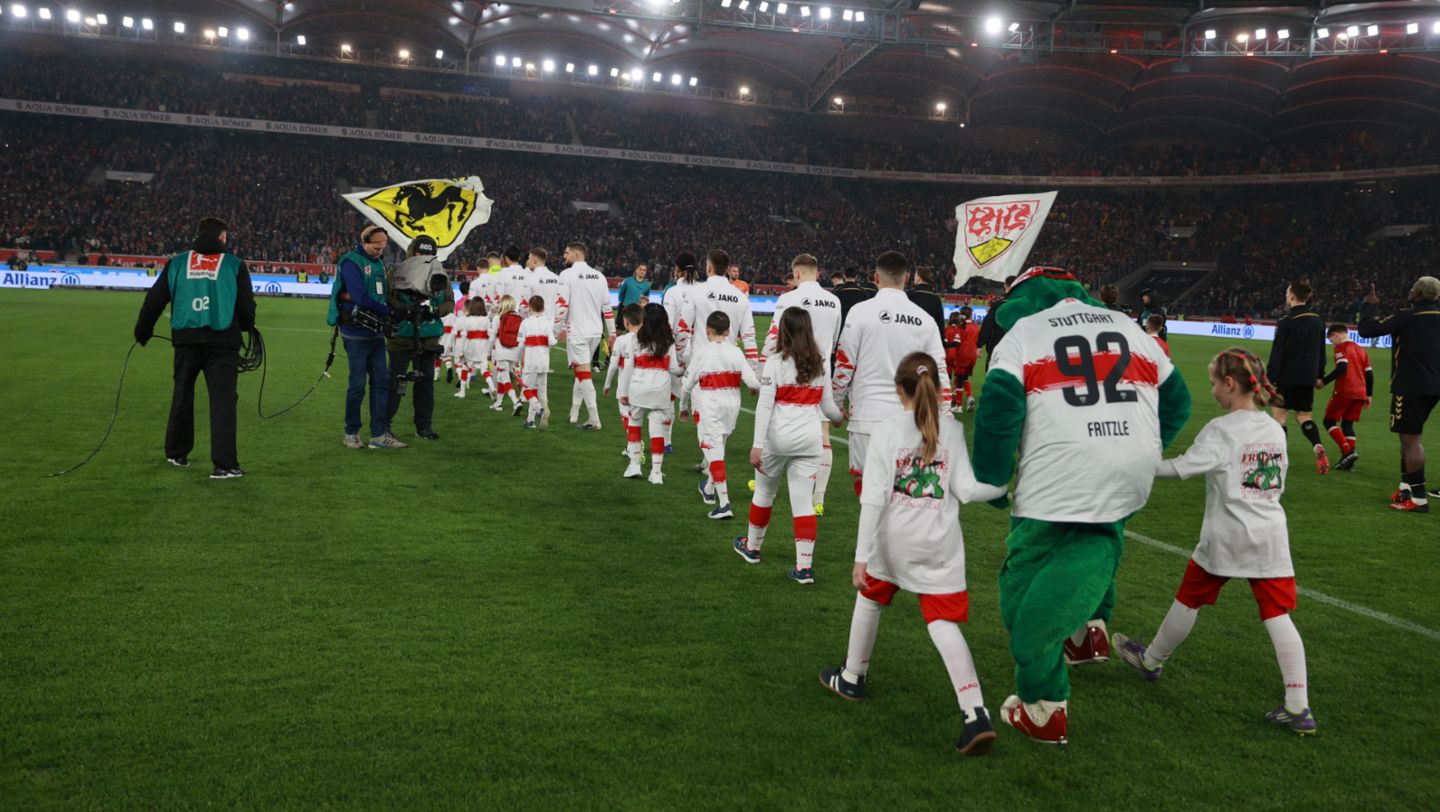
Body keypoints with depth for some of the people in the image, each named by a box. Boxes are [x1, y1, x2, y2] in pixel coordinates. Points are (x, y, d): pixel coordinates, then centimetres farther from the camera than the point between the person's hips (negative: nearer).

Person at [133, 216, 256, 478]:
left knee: (182, 395, 18)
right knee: (222, 398, -4)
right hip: (222, 341, -3)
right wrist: (247, 329, 23)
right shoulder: (234, 264, 3)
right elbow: (246, 306, 2)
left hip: (186, 339, 3)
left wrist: (142, 332, 22)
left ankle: (176, 453, 31)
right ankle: (224, 464, -10)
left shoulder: (177, 263, 10)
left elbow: (154, 300, 10)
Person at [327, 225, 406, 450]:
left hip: (376, 333, 7)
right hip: (356, 334, -7)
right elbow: (360, 298, -20)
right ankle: (351, 433, 12)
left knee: (381, 381, 4)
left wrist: (385, 319, -2)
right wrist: (389, 311, -15)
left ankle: (380, 433, 8)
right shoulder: (351, 262, -10)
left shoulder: (378, 263, 14)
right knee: (358, 385, -2)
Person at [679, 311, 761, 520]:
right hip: (732, 404, 5)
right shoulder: (736, 352, 1)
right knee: (718, 446, 23)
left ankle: (724, 503, -14)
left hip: (710, 406, -4)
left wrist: (683, 407, 15)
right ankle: (708, 489, 43)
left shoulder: (702, 353, -7)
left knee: (713, 449, -5)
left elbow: (687, 384, -1)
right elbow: (753, 382, -6)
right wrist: (755, 385, 19)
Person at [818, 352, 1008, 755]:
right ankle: (976, 715, -13)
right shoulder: (952, 429, 0)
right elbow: (967, 489, -7)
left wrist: (862, 556, -10)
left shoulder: (887, 432, -7)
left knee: (870, 598, 24)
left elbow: (873, 499, -12)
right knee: (944, 623, 1)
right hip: (942, 544, 1)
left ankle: (852, 677, 40)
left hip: (893, 541, -1)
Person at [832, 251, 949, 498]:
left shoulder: (861, 311, -5)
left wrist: (836, 404, 11)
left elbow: (844, 365, -3)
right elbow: (940, 375, 6)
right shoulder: (925, 320, 6)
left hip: (868, 415, -3)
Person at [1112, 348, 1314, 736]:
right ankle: (1298, 707, -2)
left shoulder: (1221, 430, -12)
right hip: (1271, 536, 5)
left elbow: (1183, 467, -17)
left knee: (1188, 600, 14)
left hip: (1225, 537, -5)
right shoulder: (1275, 430, 8)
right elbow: (1279, 482, 16)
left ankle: (1152, 659, 33)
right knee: (1277, 615, 1)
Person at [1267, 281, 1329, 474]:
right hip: (1308, 378, 6)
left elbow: (1277, 354, -15)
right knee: (1304, 416, 13)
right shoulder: (1317, 321, 8)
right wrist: (1320, 375, 22)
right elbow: (1321, 352, 15)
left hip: (1287, 378, -6)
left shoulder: (1286, 322, -13)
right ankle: (1318, 446, -10)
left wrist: (1270, 378, -12)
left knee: (1280, 415, 3)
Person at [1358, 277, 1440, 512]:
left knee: (1410, 438, -5)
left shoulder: (1407, 318, -14)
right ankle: (1406, 487, 28)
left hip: (1411, 387, -8)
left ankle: (1419, 498, -6)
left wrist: (1370, 305, 2)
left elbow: (1367, 329, -14)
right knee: (1409, 436, 20)